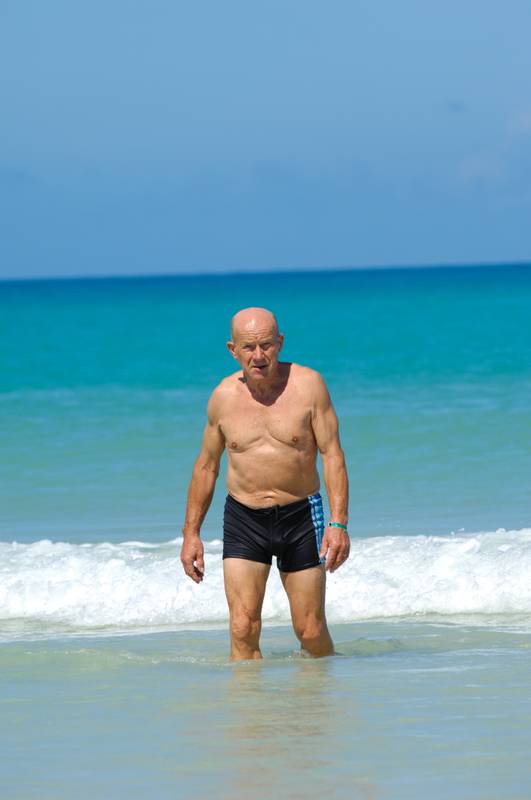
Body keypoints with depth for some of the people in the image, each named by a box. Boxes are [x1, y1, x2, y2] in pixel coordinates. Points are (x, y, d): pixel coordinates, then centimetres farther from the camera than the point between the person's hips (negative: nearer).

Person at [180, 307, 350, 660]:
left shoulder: (308, 385, -6)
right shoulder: (224, 396, 1)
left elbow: (332, 454, -8)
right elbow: (206, 466, 12)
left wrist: (339, 523, -17)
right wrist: (191, 533, 11)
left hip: (300, 515, -1)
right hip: (243, 520, 1)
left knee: (312, 632, 3)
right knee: (243, 629, -12)